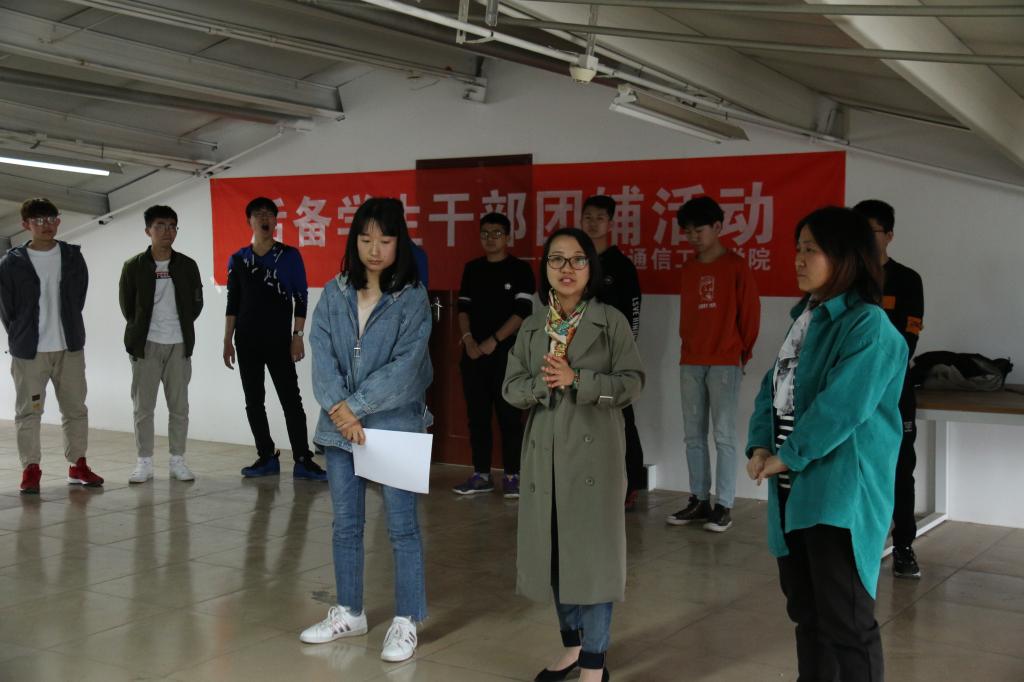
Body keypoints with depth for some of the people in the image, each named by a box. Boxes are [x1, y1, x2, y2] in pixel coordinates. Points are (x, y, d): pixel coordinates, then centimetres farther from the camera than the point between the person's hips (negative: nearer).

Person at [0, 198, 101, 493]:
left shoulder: (73, 258, 4)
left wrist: (69, 332, 8)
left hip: (70, 348, 3)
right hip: (29, 351, -3)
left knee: (76, 408, 8)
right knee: (28, 412, 1)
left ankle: (78, 465, 19)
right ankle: (31, 469, 10)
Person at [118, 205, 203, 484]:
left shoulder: (187, 266, 3)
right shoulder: (134, 266, -2)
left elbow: (196, 304, 9)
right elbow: (127, 306, 4)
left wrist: (180, 327, 7)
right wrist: (143, 331, 7)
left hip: (178, 345, 2)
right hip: (146, 345, -1)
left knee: (179, 406, 4)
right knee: (143, 407, 2)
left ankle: (177, 461, 13)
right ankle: (144, 463, 9)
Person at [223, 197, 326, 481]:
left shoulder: (290, 255, 0)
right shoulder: (238, 260, 7)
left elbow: (300, 298, -1)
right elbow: (232, 303, 10)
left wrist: (298, 336, -8)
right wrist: (227, 341, 6)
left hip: (279, 340, -3)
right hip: (247, 341, 3)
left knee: (291, 399, -6)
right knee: (253, 401, 6)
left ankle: (303, 460, -4)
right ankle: (267, 457, 15)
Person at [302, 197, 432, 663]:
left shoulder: (413, 298, -6)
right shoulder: (334, 294, 5)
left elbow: (405, 367, -13)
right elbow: (321, 354, -3)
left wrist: (355, 406, -15)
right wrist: (338, 408, -17)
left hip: (395, 425, -4)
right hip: (340, 426, 4)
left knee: (402, 527, 3)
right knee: (345, 525, 14)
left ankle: (405, 622, 15)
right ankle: (349, 613, 28)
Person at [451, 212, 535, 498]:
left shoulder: (520, 269, -1)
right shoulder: (472, 269, 13)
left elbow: (522, 312, -7)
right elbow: (463, 307, 13)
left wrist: (493, 341, -12)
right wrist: (468, 338, -4)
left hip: (506, 353, -4)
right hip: (473, 353, 4)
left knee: (509, 416, -4)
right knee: (477, 415, 6)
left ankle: (512, 476, 2)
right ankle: (481, 475, 14)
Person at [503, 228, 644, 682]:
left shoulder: (611, 322, -2)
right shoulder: (532, 327, 10)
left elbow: (632, 383, -7)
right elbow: (510, 388, 6)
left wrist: (577, 380, -19)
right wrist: (542, 384, -15)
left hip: (593, 451, -4)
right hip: (544, 452, 4)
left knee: (591, 550, -2)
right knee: (552, 549, 10)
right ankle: (571, 643, 27)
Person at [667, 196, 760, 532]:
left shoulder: (736, 266, -5)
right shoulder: (688, 269, 11)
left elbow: (751, 313, -1)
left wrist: (743, 353, 4)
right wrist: (689, 347, 14)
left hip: (724, 363, -6)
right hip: (690, 363, 6)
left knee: (724, 436, -4)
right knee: (694, 435, 8)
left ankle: (724, 506, 0)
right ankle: (699, 500, 15)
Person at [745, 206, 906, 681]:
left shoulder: (868, 326, -14)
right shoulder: (806, 318, 14)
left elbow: (841, 408, -23)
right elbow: (773, 386, 12)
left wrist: (786, 457, -14)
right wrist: (760, 447, -4)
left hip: (840, 493, -9)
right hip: (794, 487, 9)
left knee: (845, 621, -2)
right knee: (805, 609, 19)